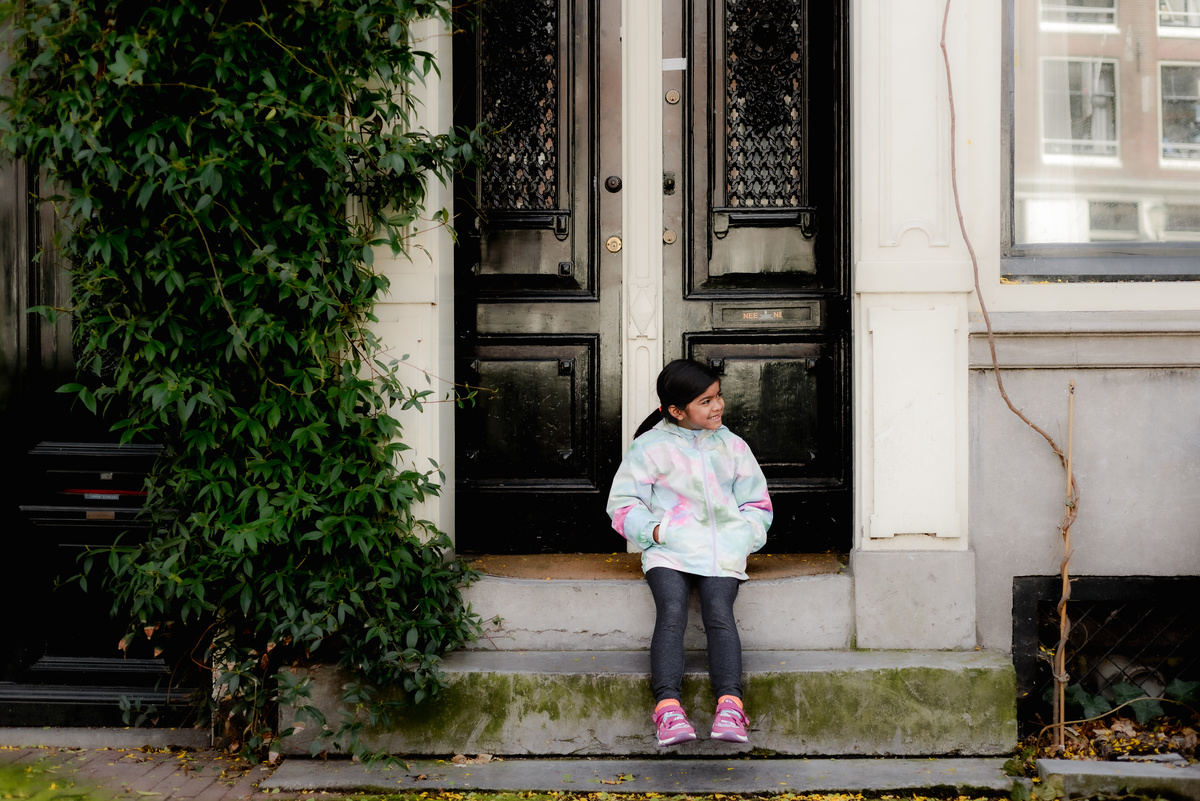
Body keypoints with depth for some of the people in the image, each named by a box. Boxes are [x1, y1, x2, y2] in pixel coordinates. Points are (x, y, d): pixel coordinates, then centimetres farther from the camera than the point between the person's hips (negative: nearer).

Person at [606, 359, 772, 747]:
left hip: (722, 550, 2)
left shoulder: (733, 446, 19)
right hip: (669, 551, -2)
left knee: (719, 613, -25)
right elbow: (623, 504, 7)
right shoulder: (650, 447, 8)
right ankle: (668, 707, -36)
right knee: (672, 613, -26)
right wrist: (659, 531, -9)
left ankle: (730, 704, -35)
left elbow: (757, 504, 23)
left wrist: (743, 536, 2)